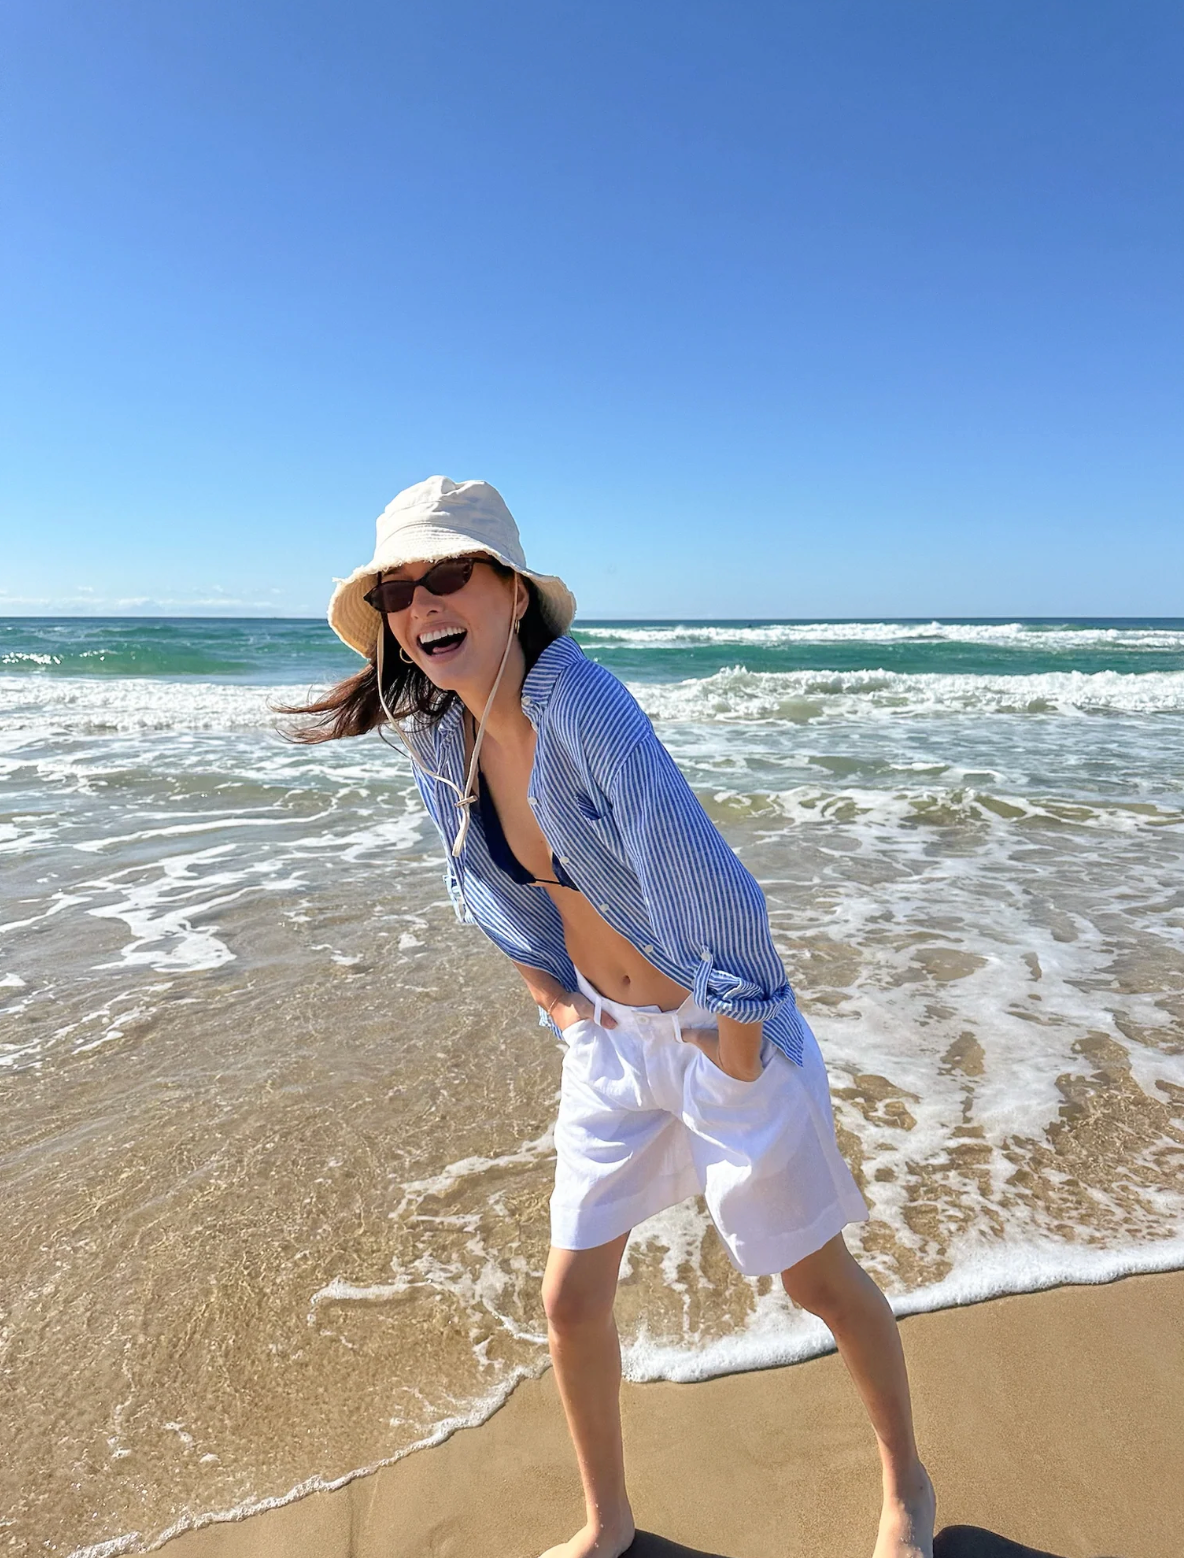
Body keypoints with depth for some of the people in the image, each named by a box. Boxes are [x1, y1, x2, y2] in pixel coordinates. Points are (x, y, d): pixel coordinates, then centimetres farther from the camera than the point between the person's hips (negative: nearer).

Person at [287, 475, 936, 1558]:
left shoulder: (580, 704, -29)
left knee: (820, 1280, 16)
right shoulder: (437, 736, -6)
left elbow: (714, 897, -28)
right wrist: (555, 1004, 8)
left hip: (723, 1031, -5)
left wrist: (737, 1073, -18)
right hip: (609, 1044, 6)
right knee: (571, 1302, 14)